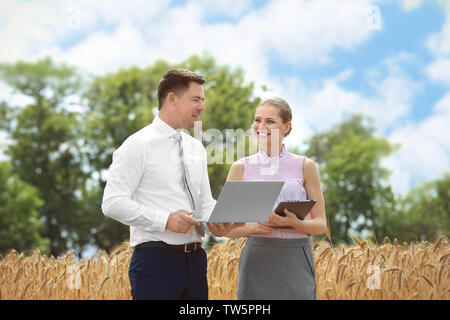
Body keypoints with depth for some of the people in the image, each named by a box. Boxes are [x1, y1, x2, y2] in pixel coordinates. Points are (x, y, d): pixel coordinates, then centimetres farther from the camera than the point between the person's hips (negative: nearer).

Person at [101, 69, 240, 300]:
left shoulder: (196, 148, 17)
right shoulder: (138, 146, -5)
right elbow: (113, 203, -13)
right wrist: (165, 220, -20)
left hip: (195, 260, 7)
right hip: (156, 261, -7)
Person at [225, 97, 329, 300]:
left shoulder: (305, 166, 4)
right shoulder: (241, 168, 6)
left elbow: (320, 224, 4)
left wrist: (295, 223, -16)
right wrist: (254, 227, -15)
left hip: (296, 260, 0)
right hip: (256, 259, 1)